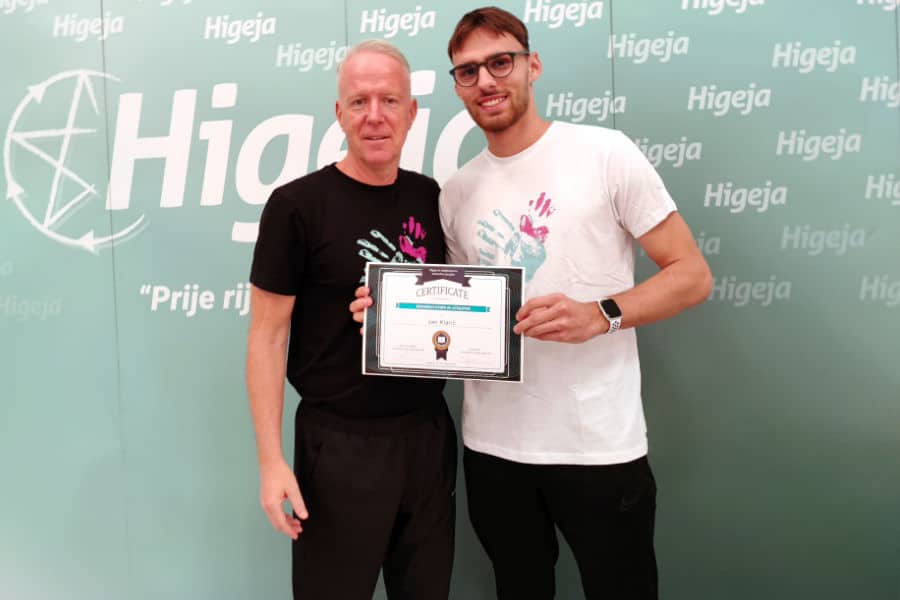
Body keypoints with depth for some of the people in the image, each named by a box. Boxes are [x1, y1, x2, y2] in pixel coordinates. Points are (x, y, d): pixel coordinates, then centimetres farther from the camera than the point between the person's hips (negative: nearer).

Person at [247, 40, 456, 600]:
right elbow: (267, 337, -10)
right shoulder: (297, 204, -11)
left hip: (429, 433, 5)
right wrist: (271, 458, -13)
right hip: (339, 442, -4)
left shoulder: (432, 198, 4)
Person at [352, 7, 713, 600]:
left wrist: (599, 315, -22)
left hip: (598, 442, -4)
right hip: (492, 444, 4)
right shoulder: (456, 193, 7)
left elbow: (692, 275, -6)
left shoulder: (606, 153, -5)